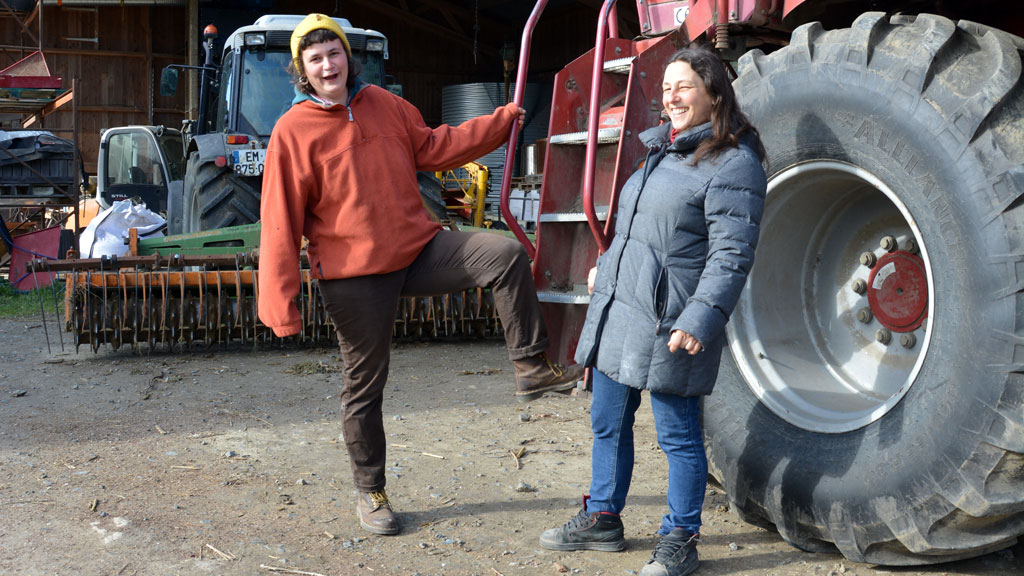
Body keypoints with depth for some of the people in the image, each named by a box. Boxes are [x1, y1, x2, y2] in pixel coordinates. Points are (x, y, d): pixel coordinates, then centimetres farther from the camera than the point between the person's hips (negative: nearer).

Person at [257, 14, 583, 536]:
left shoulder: (382, 103, 6)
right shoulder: (294, 131, -10)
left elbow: (431, 146, 19)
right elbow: (280, 223, -9)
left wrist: (500, 122, 15)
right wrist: (280, 304, -12)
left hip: (418, 250, 4)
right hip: (354, 275, -4)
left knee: (505, 254, -16)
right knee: (364, 386, 6)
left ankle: (531, 367, -5)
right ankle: (370, 493, 25)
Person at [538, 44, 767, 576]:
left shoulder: (733, 163, -11)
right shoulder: (661, 149, 15)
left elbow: (731, 255, -18)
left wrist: (701, 318, -25)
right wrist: (604, 268, 36)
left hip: (667, 325, -8)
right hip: (615, 311, 9)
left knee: (677, 434, 2)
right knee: (608, 423, 17)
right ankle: (601, 519, 33)